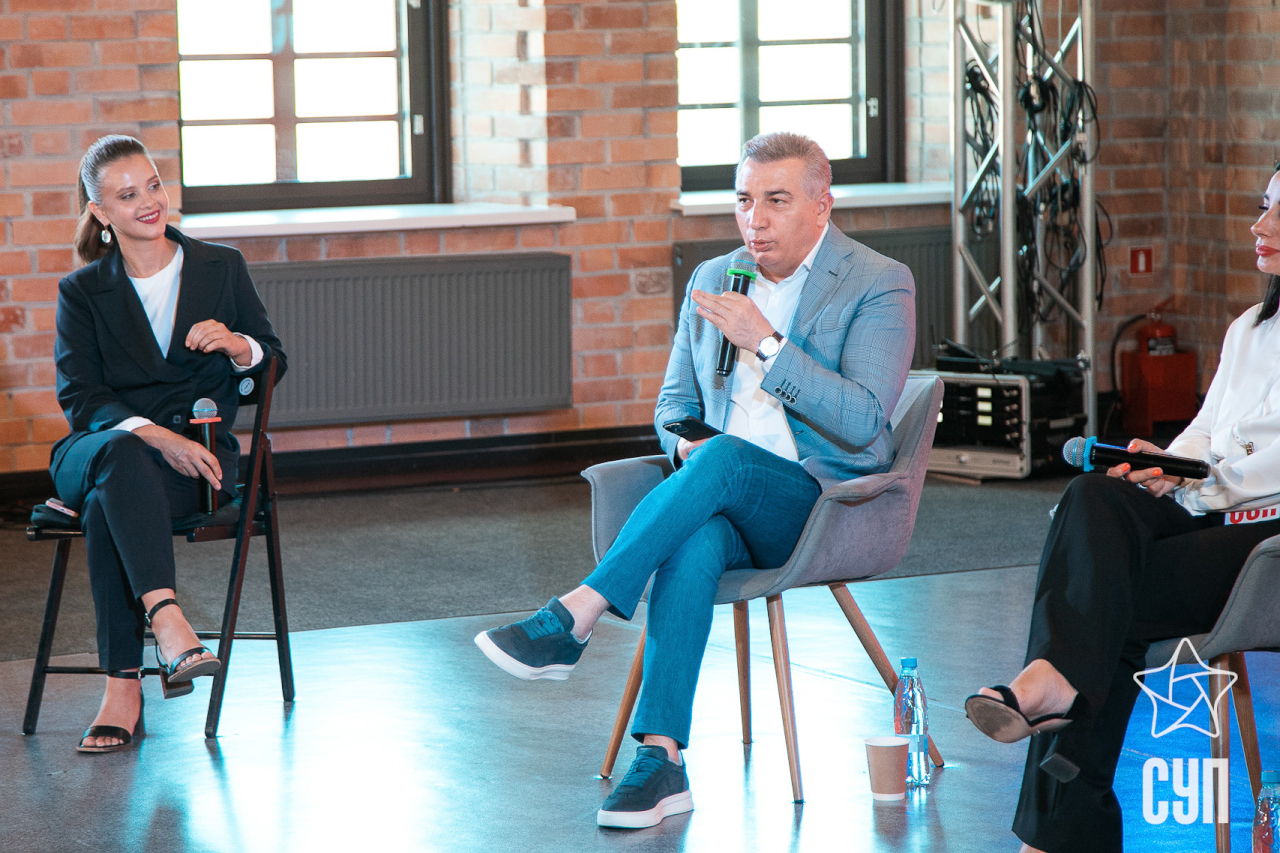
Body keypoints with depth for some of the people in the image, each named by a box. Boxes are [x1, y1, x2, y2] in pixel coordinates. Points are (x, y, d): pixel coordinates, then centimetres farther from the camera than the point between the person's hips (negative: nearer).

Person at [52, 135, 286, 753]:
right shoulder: (82, 292, 11)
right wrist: (154, 435, -19)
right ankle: (169, 625, -55)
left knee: (107, 510, -36)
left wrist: (238, 345, -9)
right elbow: (79, 396, -1)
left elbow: (274, 364, 16)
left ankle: (124, 690, -41)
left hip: (199, 456, 0)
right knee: (122, 455, -41)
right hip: (102, 444, 0)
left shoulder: (222, 268, 14)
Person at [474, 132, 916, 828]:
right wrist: (686, 444, -2)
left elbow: (862, 423, -14)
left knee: (726, 457, -35)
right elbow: (673, 403, 23)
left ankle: (573, 619, -36)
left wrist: (764, 342, -19)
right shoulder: (711, 281, 16)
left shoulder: (880, 286, -2)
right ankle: (661, 760, -41)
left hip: (822, 502, -4)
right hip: (723, 504, 4)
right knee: (694, 543, -34)